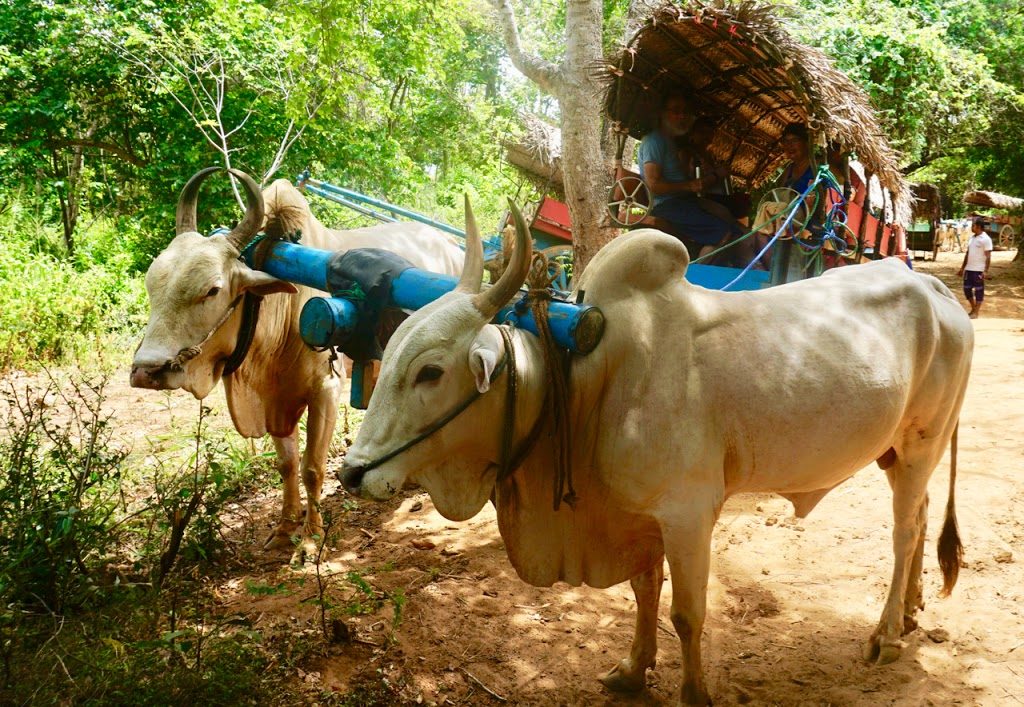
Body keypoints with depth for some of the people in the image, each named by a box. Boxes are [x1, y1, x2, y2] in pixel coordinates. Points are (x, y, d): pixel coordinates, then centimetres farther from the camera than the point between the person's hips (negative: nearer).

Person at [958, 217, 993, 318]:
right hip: (968, 269, 7)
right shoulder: (972, 237, 11)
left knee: (978, 290, 1)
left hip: (979, 270, -7)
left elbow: (988, 257, -13)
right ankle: (973, 309, 26)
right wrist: (962, 267, 17)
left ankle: (976, 312, 7)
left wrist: (985, 271, -19)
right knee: (967, 289, 11)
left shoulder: (986, 239, -11)